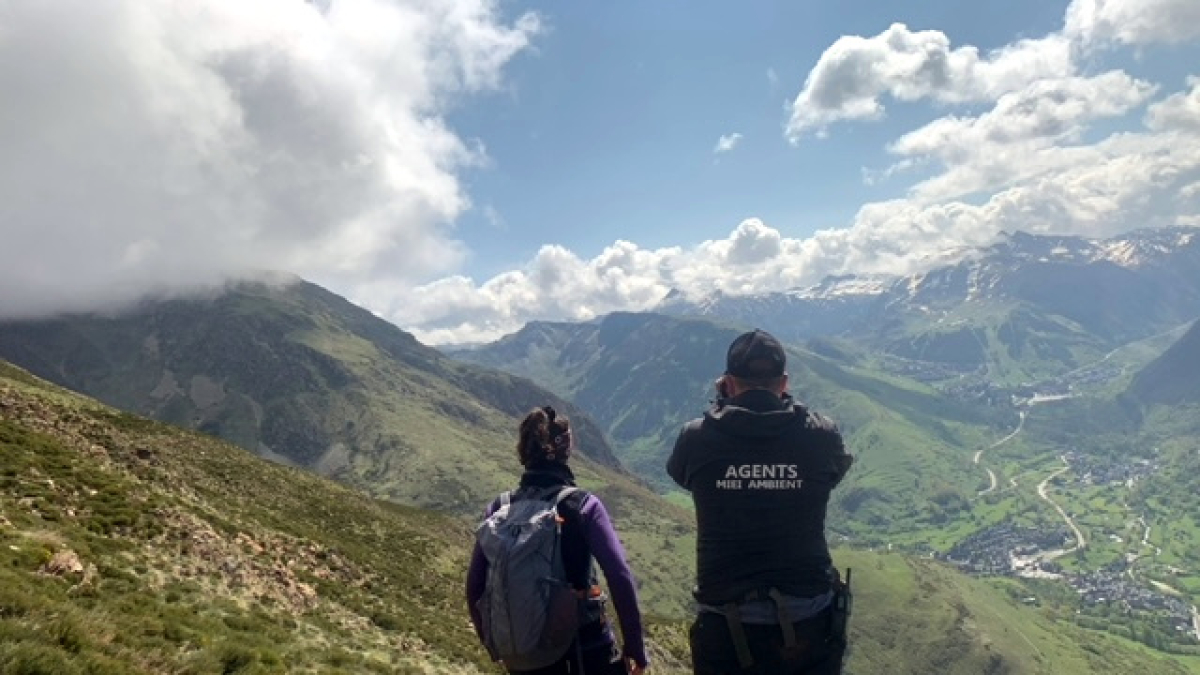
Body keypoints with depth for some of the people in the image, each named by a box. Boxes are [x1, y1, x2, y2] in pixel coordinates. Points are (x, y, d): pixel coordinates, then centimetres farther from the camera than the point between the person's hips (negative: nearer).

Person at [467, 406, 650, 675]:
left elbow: (475, 584, 2)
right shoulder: (583, 506, -13)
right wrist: (635, 647, -10)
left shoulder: (499, 510, -3)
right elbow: (619, 577, -19)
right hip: (586, 642, -3)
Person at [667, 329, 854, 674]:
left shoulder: (697, 438, -11)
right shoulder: (822, 435, -10)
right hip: (808, 625, 1)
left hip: (726, 629, -1)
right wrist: (783, 404, 16)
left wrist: (722, 403, 15)